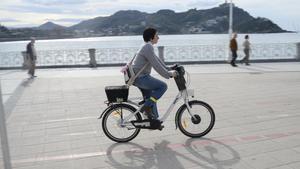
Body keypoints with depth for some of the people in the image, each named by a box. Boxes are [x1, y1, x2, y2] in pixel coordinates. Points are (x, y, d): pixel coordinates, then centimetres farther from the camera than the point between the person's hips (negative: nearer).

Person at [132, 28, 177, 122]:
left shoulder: (147, 47, 17)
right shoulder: (148, 47, -16)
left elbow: (157, 60, 21)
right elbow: (156, 65, -21)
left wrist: (169, 70, 16)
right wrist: (169, 74, -15)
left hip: (140, 77, 11)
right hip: (140, 77, -11)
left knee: (151, 97, 17)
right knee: (163, 86, -13)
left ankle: (154, 119, 26)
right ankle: (147, 106, -10)